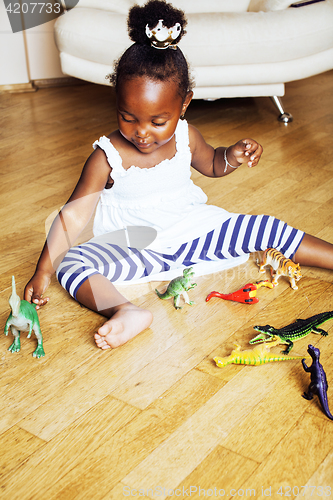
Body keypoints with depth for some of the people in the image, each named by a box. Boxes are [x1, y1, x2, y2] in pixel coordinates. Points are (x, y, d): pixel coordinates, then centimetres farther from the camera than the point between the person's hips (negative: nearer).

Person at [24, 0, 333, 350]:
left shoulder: (185, 137, -6)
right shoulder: (108, 156, -18)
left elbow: (210, 164, 17)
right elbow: (73, 217, -19)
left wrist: (233, 157, -7)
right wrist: (43, 272, -24)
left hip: (191, 229, 3)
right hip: (134, 249, -2)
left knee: (265, 228, -8)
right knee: (71, 263, -28)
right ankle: (127, 312, -48)